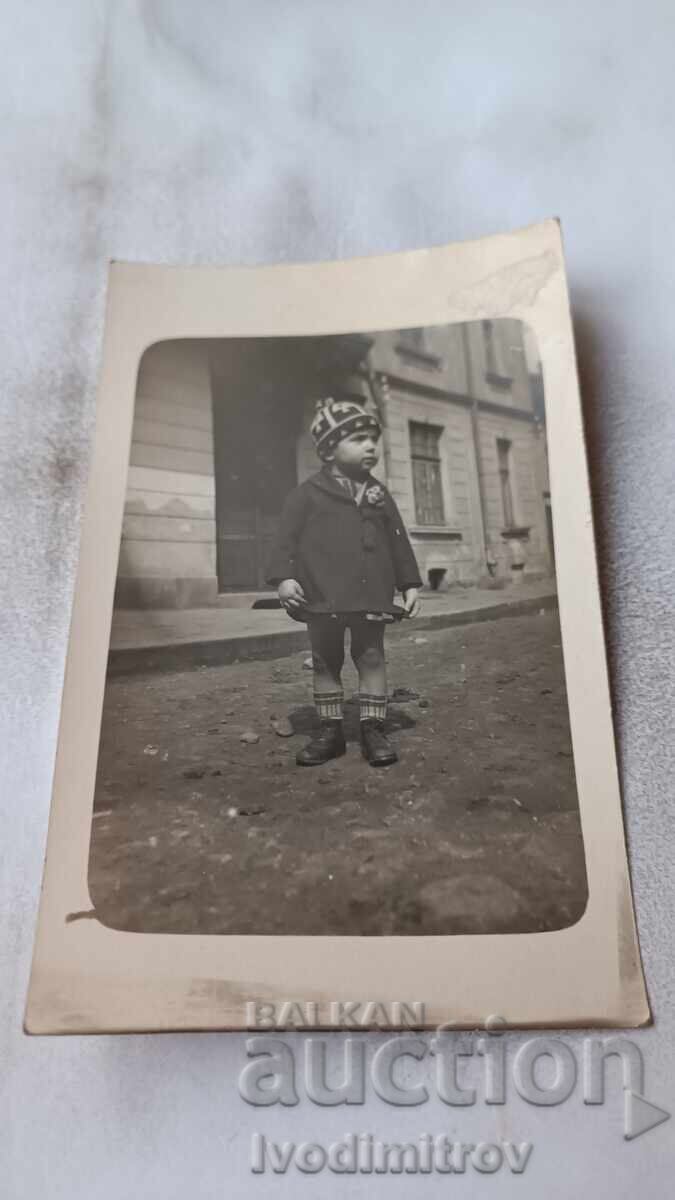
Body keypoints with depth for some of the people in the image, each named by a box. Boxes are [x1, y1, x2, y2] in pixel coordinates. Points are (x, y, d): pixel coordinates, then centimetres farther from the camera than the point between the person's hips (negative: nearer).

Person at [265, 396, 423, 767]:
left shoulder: (378, 494, 12)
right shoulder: (308, 493, 1)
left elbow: (398, 541, 14)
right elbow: (287, 537, -3)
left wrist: (410, 584, 9)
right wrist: (283, 576, -15)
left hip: (371, 596, 2)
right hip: (323, 596, -2)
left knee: (372, 658, 5)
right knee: (325, 663, 8)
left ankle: (373, 729, 14)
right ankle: (330, 730, 20)